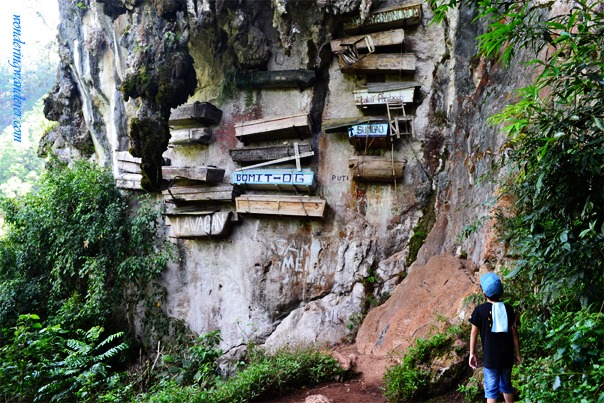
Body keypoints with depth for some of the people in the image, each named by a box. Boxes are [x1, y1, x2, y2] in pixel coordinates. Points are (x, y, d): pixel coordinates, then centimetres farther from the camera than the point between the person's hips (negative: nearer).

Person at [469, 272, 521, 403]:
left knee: (491, 390, 4)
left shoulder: (480, 310, -10)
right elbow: (514, 333, 3)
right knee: (506, 386, 21)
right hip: (507, 356, 4)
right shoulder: (508, 309, -2)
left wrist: (472, 354, 3)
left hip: (490, 357, -4)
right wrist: (517, 354, 13)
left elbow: (474, 333, -6)